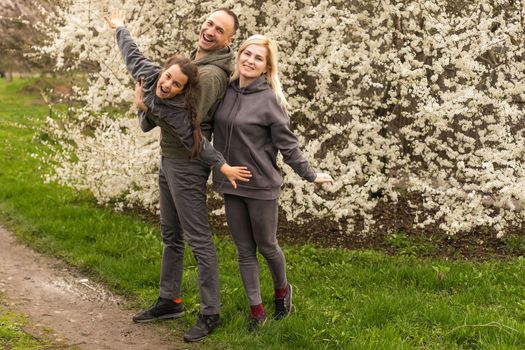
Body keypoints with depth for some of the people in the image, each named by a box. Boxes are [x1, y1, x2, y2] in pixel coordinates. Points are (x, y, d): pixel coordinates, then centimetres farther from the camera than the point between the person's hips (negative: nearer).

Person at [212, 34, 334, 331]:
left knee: (267, 246, 10)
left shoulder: (269, 99, -12)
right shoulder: (226, 92, 2)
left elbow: (288, 143, -8)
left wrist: (310, 174, -7)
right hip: (231, 185, 5)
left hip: (261, 186, -5)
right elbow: (216, 129, 15)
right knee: (245, 250, 10)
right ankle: (256, 309, 21)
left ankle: (282, 290, 37)